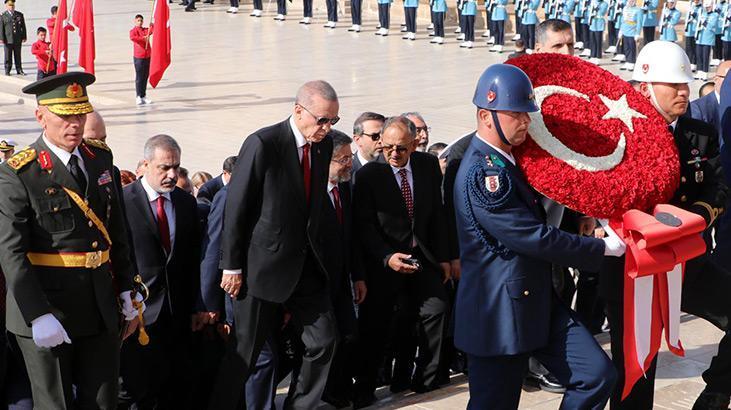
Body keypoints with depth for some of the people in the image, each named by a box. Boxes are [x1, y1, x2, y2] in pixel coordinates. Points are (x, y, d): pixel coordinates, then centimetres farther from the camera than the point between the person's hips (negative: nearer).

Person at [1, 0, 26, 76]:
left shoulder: (19, 15, 10)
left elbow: (23, 27, 11)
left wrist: (24, 37, 7)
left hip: (18, 39, 2)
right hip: (8, 39, -2)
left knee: (18, 56, 8)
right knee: (8, 56, 2)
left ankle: (19, 70, 13)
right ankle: (7, 71, 9)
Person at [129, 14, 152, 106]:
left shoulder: (146, 30, 14)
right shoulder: (133, 30, -2)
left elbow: (150, 32, -8)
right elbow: (132, 37, -24)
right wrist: (143, 38, -27)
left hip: (147, 56, 5)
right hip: (138, 57, -5)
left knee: (146, 77, 9)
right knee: (139, 77, -3)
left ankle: (144, 96, 15)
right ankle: (139, 97, 0)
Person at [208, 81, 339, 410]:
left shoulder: (324, 144, 3)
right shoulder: (263, 144, -17)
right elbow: (235, 207, -14)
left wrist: (313, 247, 13)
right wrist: (231, 266, -12)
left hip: (305, 263, 6)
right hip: (265, 263, -6)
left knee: (323, 340, 7)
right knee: (246, 349, 4)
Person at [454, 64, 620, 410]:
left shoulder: (507, 160, 9)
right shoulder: (483, 172, -21)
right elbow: (536, 238, -22)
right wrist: (602, 248, -12)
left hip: (538, 302, 9)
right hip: (500, 314, -9)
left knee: (597, 375, 1)